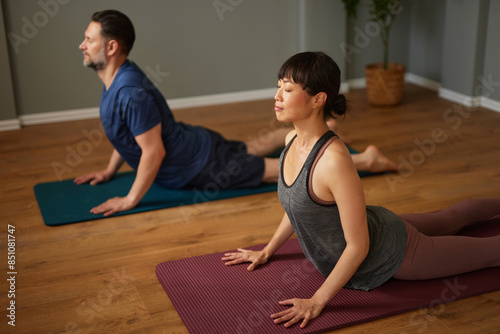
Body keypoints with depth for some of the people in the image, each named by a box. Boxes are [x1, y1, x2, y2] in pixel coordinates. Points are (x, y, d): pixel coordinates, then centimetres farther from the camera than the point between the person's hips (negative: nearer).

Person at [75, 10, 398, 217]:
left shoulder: (130, 91, -32)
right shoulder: (119, 77, 0)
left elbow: (154, 152, -32)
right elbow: (132, 132, 15)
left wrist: (131, 200, -24)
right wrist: (110, 171, 17)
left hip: (206, 167, -9)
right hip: (194, 146, 9)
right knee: (257, 146, 32)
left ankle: (366, 159, 8)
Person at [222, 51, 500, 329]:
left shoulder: (334, 159, -40)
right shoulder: (293, 141, -14)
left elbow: (358, 245, -33)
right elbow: (298, 204, 4)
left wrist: (317, 302, -28)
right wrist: (267, 252, 8)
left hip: (388, 254, -8)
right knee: (449, 220, 34)